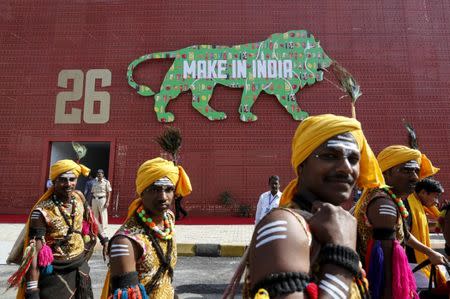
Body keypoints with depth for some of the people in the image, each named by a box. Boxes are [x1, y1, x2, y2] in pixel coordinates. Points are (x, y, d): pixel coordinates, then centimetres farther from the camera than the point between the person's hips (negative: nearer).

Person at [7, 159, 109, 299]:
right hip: (56, 273, -6)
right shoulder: (42, 211, -22)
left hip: (81, 266, 6)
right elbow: (34, 250, -22)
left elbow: (90, 219, 12)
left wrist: (103, 238, 19)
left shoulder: (79, 197, -6)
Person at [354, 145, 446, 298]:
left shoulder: (390, 199, 9)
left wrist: (430, 252, 35)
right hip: (378, 286, -10)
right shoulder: (384, 204, -23)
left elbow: (403, 233, 26)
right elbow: (386, 261, -29)